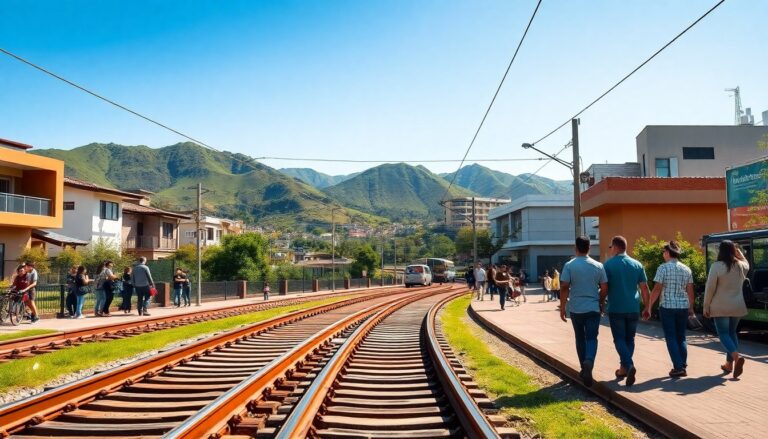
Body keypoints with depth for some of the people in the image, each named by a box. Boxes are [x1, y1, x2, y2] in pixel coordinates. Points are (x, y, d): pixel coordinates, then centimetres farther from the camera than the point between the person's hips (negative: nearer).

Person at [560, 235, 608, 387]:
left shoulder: (569, 265, -6)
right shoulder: (598, 266, -1)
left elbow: (564, 288, -10)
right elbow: (604, 288, 1)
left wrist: (562, 308, -2)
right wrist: (601, 303, 17)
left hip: (576, 309, 0)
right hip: (593, 308, 0)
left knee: (580, 338, 14)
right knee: (591, 338, 2)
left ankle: (584, 368, 22)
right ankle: (589, 362, -24)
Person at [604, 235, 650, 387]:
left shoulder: (608, 265, -6)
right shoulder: (637, 265, 4)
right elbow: (644, 288, 4)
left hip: (616, 309, -3)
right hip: (633, 309, 4)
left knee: (619, 339, 2)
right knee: (629, 339, 16)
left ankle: (629, 365, -18)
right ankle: (623, 368, 21)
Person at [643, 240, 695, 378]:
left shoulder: (663, 268, -9)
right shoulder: (686, 269, 7)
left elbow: (657, 289, -11)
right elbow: (690, 290, 9)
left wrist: (648, 307, -7)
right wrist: (691, 307, 20)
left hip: (667, 306, -5)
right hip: (683, 306, 5)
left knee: (671, 338, 2)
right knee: (681, 337, 15)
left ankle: (678, 367, -3)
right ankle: (683, 366, 13)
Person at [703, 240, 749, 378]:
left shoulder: (716, 266, -14)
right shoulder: (741, 266, 2)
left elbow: (710, 288, -13)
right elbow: (747, 265, 31)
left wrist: (706, 306, -6)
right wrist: (740, 253, 22)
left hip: (721, 307, -5)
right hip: (737, 306, 5)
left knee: (723, 333, 2)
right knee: (732, 332, 17)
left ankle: (737, 357, -21)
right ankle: (729, 363, 21)